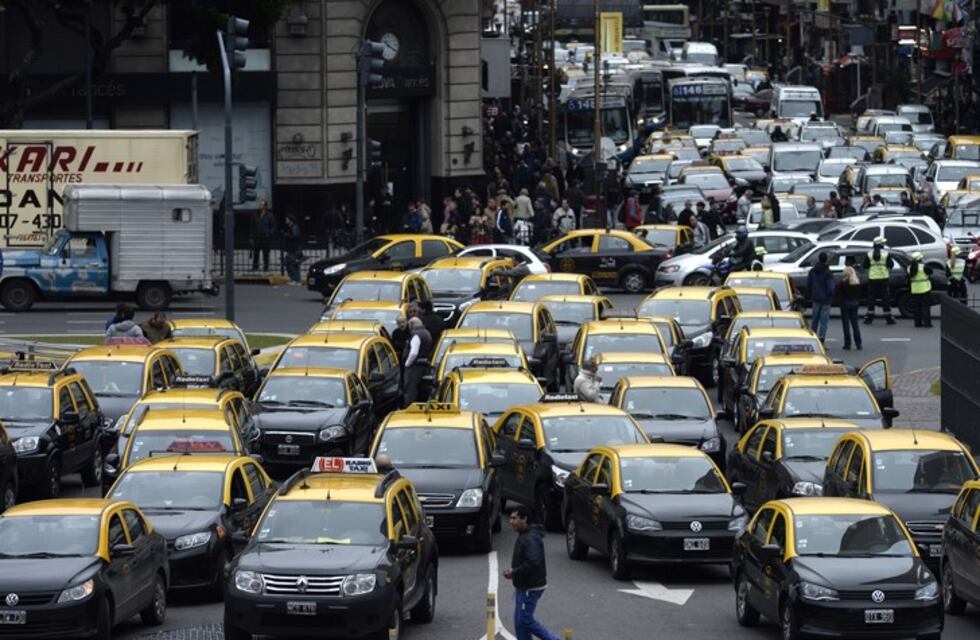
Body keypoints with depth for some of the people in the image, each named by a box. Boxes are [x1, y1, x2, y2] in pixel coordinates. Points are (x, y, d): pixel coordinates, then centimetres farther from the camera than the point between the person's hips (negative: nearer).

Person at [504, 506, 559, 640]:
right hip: (523, 587, 10)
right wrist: (513, 571, 8)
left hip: (531, 588, -10)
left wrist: (514, 573, -22)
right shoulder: (523, 536, 13)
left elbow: (533, 563, -31)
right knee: (520, 622, 11)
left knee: (525, 620, -8)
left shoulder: (531, 539, -21)